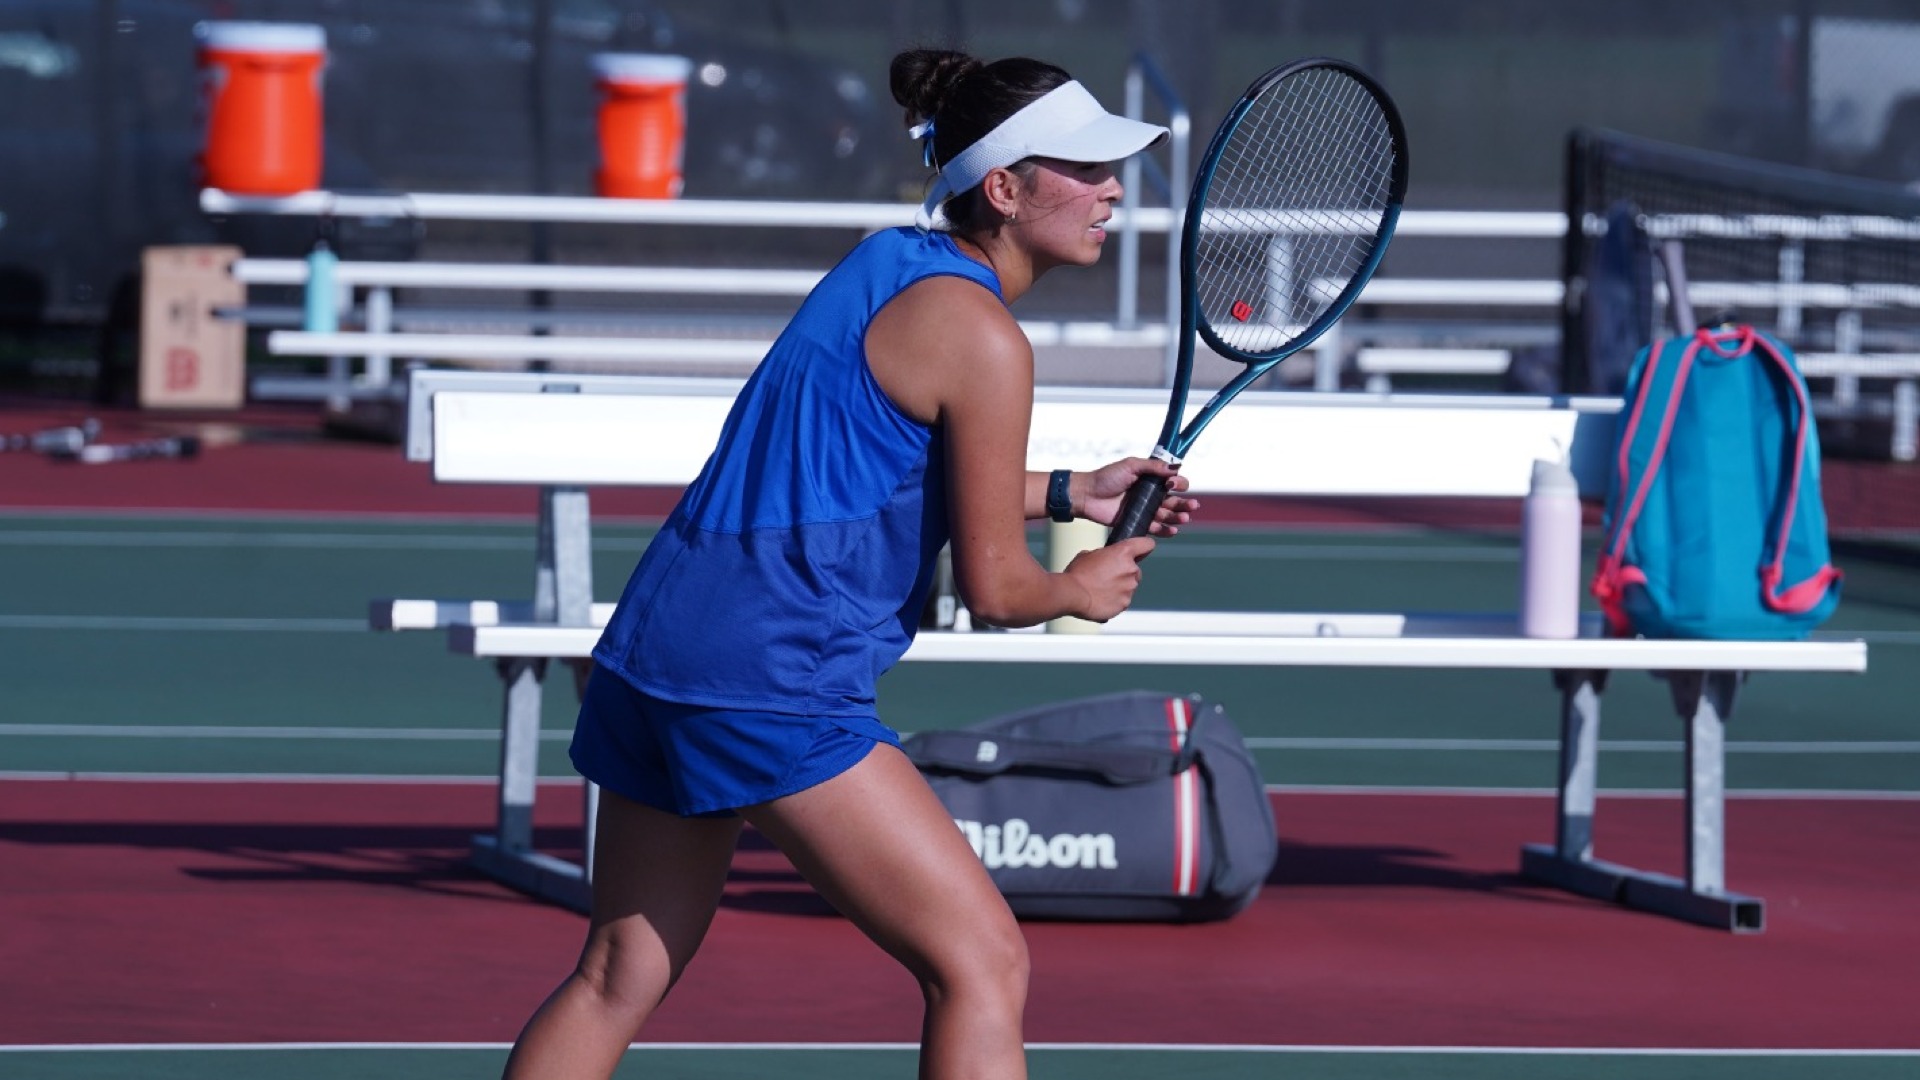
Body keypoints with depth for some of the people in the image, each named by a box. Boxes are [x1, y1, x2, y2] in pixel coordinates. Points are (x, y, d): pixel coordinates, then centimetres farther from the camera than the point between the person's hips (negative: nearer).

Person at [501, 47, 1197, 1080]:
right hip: (772, 679, -10)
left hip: (653, 645, 10)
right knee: (981, 965, -6)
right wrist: (1080, 588, 13)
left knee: (619, 979, 17)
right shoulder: (980, 337, -12)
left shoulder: (889, 262, 15)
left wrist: (1067, 492, 26)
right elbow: (992, 587, -8)